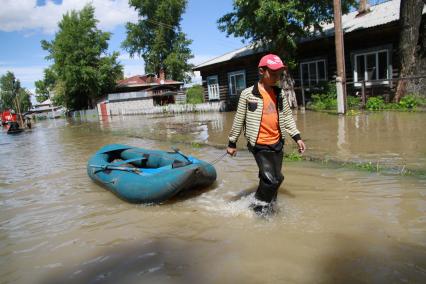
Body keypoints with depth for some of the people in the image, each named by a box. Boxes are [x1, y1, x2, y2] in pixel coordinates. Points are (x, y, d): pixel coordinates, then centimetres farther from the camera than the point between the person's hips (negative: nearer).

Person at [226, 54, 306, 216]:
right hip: (259, 145, -6)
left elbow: (287, 117, 14)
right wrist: (232, 143, 1)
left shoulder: (280, 94, 7)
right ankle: (259, 207, 13)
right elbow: (239, 120, -3)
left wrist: (297, 137, 6)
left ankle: (269, 207, 37)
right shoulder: (248, 94, -8)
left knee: (276, 179, 14)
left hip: (277, 143, 6)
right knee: (270, 179, -12)